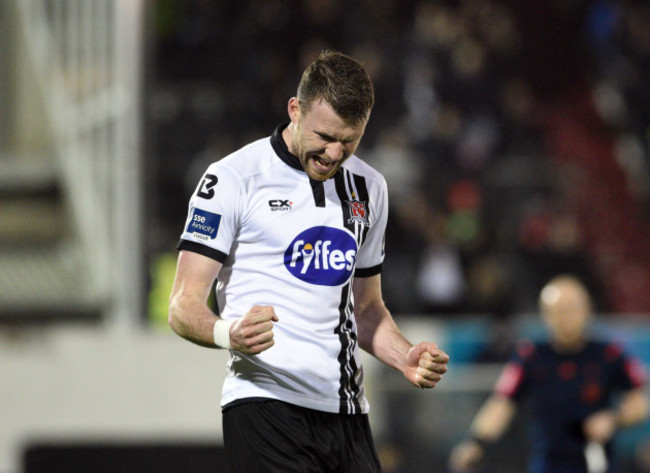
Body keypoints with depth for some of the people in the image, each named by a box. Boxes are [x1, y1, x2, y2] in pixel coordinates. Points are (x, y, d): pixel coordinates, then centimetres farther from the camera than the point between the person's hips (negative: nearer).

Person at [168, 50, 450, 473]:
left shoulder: (369, 188, 17)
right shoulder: (232, 179, -4)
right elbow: (184, 306, -6)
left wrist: (406, 357, 7)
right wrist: (228, 334, -27)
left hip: (347, 411, 6)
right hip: (266, 403, -6)